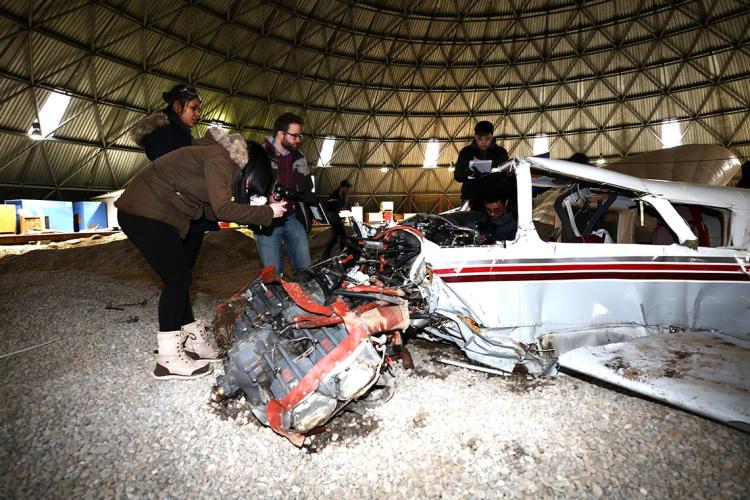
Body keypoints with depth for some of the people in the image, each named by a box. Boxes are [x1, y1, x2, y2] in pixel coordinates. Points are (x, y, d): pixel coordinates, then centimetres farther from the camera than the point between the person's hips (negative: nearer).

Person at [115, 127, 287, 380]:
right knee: (178, 279, -8)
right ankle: (168, 360, 0)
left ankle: (193, 343, 20)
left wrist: (256, 211, 6)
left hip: (150, 213, 10)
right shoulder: (219, 158, -14)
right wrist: (267, 213, -17)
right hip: (146, 214, -10)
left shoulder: (219, 157, 16)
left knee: (180, 278, 11)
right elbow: (222, 209, -25)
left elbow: (211, 210, 12)